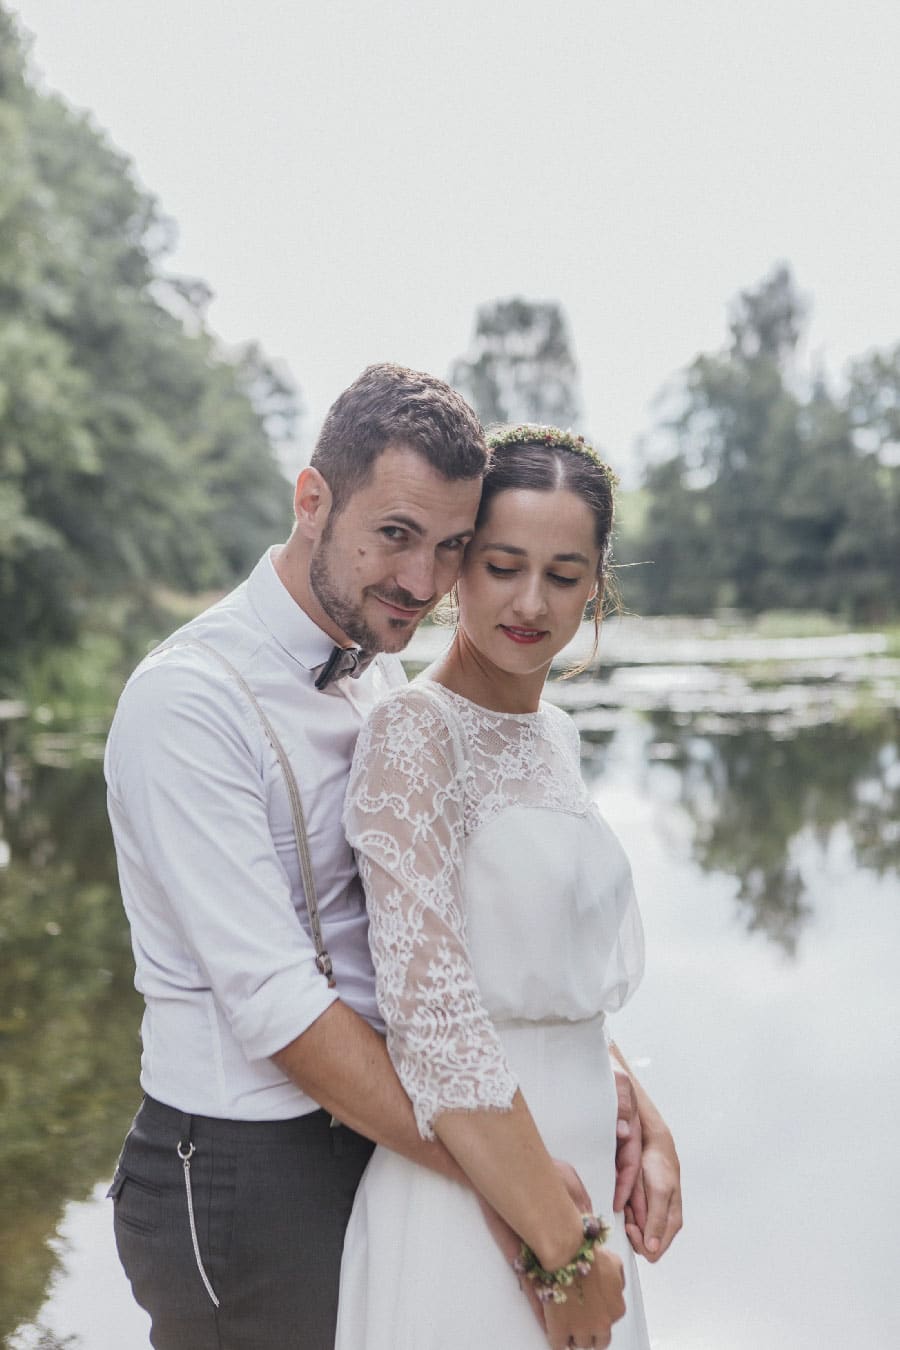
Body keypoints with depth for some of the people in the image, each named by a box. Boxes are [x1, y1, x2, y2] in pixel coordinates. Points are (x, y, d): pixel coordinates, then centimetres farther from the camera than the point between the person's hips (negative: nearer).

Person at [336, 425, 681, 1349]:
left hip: (575, 1175, 8)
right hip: (474, 1195, -8)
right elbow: (432, 1013, -24)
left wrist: (642, 1125, 6)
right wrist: (564, 1248, -19)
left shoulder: (552, 734, 7)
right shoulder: (415, 733, -17)